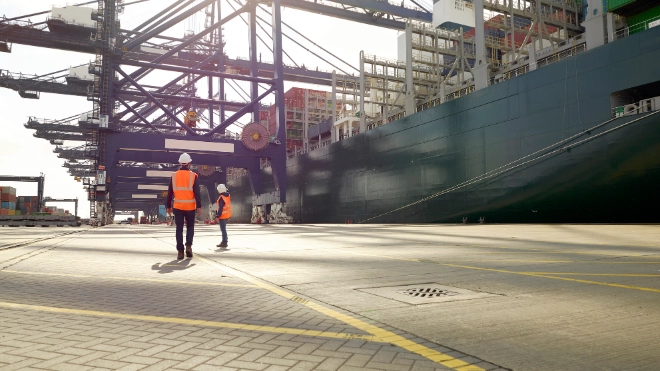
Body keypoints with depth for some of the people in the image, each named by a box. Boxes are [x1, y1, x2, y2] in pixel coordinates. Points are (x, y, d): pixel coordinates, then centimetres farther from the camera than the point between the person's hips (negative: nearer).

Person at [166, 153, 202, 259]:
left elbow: (170, 192, 6)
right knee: (190, 226, 16)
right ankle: (188, 245, -3)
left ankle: (180, 251, 2)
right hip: (190, 207, -1)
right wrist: (199, 206, -7)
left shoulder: (174, 176, 2)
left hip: (178, 206, 1)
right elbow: (197, 193, -9)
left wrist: (168, 206, 13)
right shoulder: (193, 176, -5)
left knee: (179, 229, 5)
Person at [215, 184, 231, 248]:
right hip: (227, 215, 9)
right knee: (224, 228, 20)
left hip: (222, 216, -9)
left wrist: (218, 216, -17)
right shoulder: (228, 195, 4)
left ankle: (224, 242, 1)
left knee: (223, 229, -2)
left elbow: (220, 208, -20)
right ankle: (225, 241, 28)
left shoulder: (221, 198, -20)